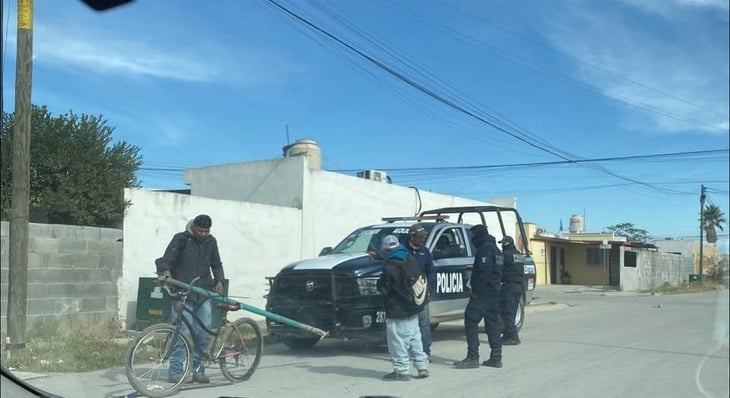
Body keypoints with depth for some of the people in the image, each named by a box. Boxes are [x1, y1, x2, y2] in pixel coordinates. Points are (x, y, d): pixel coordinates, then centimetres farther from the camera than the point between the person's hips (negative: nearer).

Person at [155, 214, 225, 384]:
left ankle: (197, 369, 15)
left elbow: (216, 264, 22)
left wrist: (219, 281, 6)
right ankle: (175, 372, 2)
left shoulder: (211, 242, 12)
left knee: (204, 334, 3)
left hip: (204, 295, 5)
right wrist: (166, 271, -29)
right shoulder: (181, 239, -3)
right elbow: (165, 260, -7)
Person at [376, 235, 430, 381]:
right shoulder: (409, 259, 6)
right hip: (413, 307, 8)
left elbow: (383, 286, -15)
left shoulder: (390, 266, -18)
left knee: (398, 341, 0)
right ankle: (422, 366, 20)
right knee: (414, 337, 18)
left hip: (398, 309, -8)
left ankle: (401, 370, 4)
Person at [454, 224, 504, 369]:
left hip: (482, 293, -10)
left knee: (471, 321, -8)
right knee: (493, 323, 11)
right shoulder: (495, 249, 19)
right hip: (495, 292, 10)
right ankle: (496, 358, 12)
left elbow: (483, 271, -21)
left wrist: (475, 289, -16)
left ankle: (472, 357, -11)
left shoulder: (485, 248, -12)